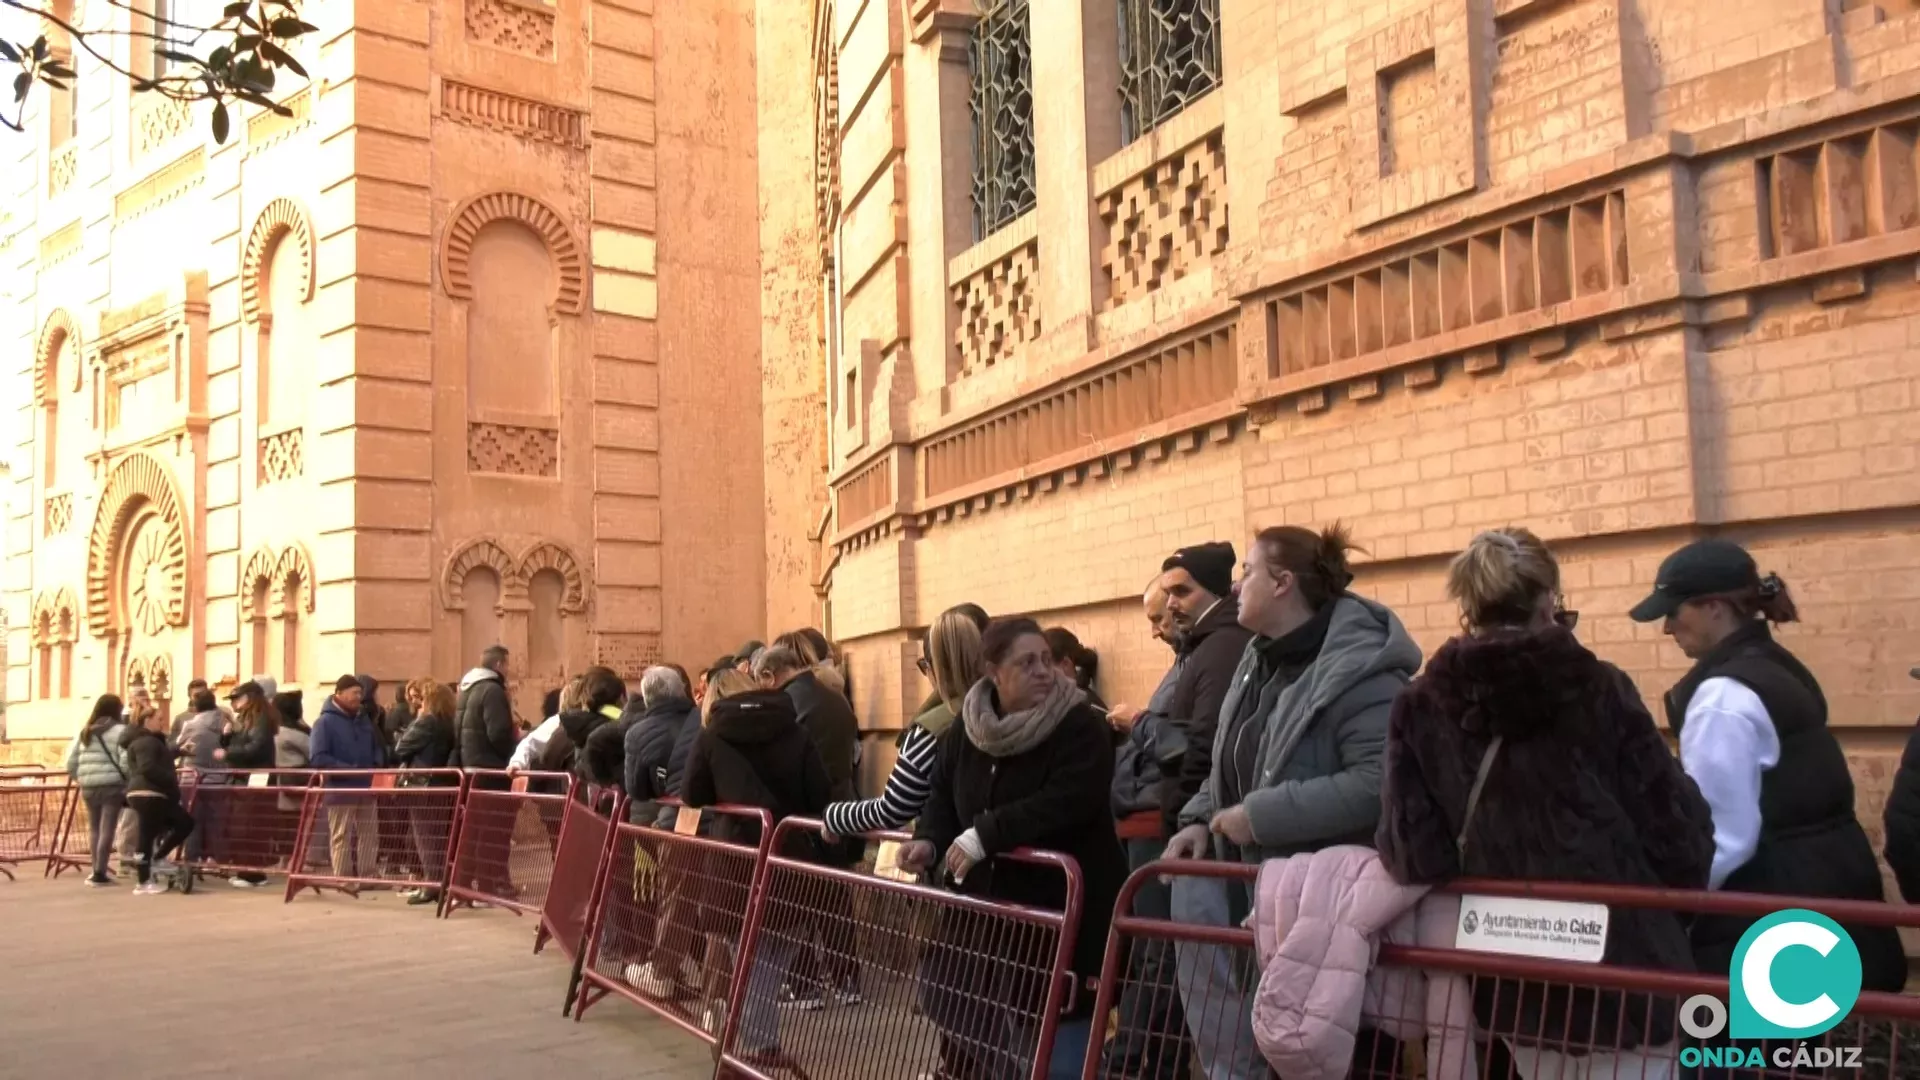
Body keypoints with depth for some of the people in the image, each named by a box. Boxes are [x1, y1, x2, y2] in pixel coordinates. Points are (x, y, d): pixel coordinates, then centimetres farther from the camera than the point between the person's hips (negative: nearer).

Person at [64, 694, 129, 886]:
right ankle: (99, 873, -4)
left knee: (94, 828, 15)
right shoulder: (120, 730, -1)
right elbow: (126, 762, -12)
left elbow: (71, 763, 10)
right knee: (106, 829, -3)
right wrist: (128, 782, 1)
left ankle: (97, 870, 16)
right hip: (111, 786, -5)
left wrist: (81, 779, 20)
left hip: (88, 787, 5)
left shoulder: (84, 731, 14)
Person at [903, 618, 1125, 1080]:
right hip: (987, 897, 6)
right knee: (950, 1003, 11)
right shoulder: (966, 729, 4)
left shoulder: (1082, 727, -15)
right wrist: (929, 840, -8)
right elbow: (943, 794, 12)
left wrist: (985, 834, -30)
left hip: (1064, 902, -6)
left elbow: (1065, 802, -27)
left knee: (1059, 1027, -1)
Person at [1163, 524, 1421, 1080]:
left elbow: (1379, 782, -30)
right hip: (1257, 863, 8)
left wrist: (1261, 816, -26)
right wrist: (1201, 819, 0)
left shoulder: (1359, 667, -19)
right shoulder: (1260, 658, 8)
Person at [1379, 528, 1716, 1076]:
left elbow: (1413, 855, -10)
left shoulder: (1419, 709, -6)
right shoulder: (1601, 690, -11)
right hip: (1622, 960, -2)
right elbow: (1677, 832, -8)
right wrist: (1664, 916, 12)